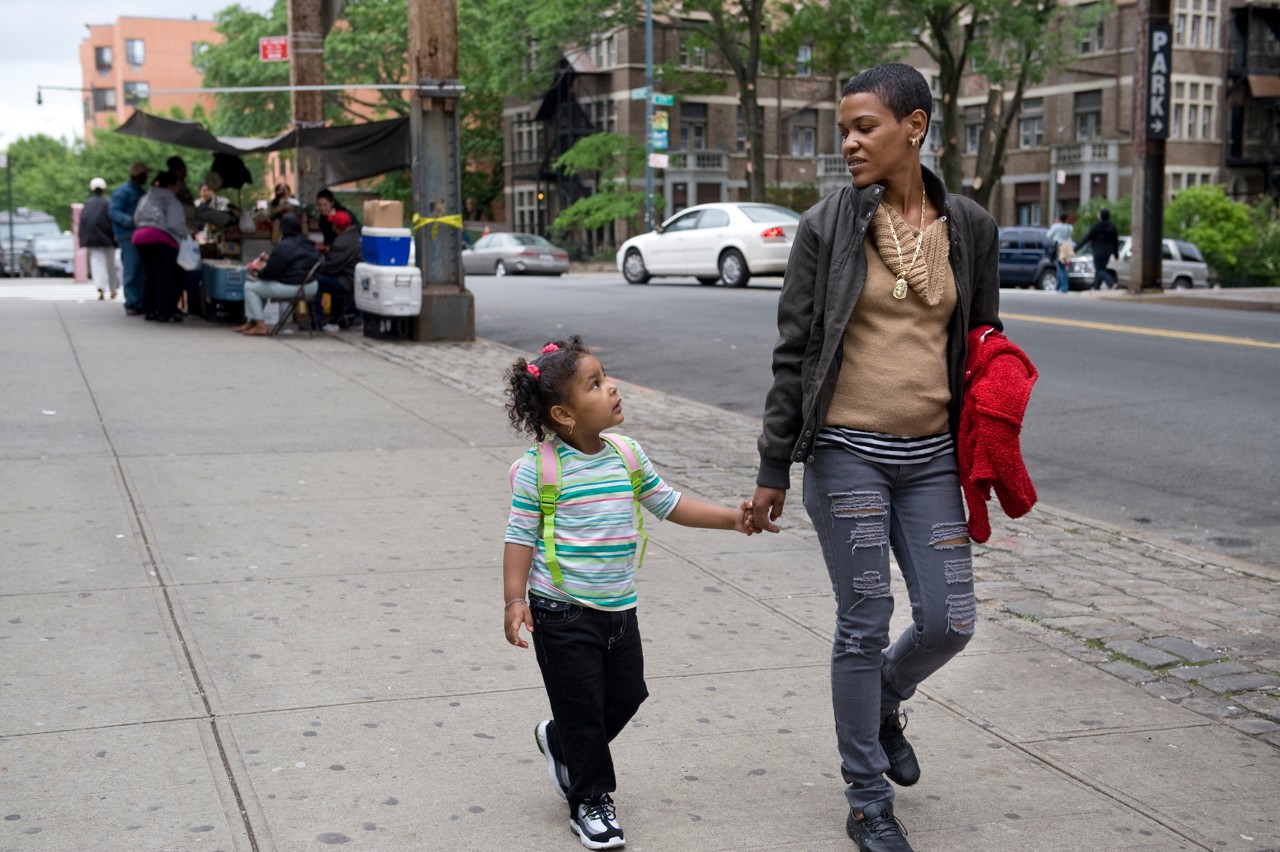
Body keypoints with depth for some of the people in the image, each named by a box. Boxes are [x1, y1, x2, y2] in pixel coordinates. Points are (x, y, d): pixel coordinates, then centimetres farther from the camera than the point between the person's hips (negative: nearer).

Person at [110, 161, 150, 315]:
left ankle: (141, 303, 10)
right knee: (132, 271, -10)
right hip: (128, 236, -8)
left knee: (143, 273, 6)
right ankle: (132, 304, -8)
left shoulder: (142, 193, 22)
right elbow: (114, 212, -14)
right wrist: (131, 220, -28)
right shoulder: (122, 191, -5)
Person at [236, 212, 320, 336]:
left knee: (250, 286, 6)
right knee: (260, 285, 28)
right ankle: (251, 322, 30)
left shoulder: (283, 246, -17)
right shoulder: (308, 244, 9)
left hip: (292, 287, -9)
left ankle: (260, 325, 5)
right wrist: (270, 259, 23)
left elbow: (270, 272, -14)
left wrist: (258, 274, 8)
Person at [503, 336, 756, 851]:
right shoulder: (538, 468, -14)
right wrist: (515, 600, -17)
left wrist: (730, 518, 7)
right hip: (563, 614, -6)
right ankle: (590, 799, 23)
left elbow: (668, 503, 13)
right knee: (581, 707, 3)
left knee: (625, 696, 15)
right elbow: (521, 536, -11)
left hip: (619, 609, 6)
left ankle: (559, 743, 41)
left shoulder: (626, 455, 3)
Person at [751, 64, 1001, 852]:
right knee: (865, 625, 2)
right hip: (848, 453, -3)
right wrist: (774, 469, -3)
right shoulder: (827, 226, -4)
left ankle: (884, 702, 36)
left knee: (949, 622, 2)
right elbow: (794, 352, -2)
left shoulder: (970, 228, 4)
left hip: (931, 456, 3)